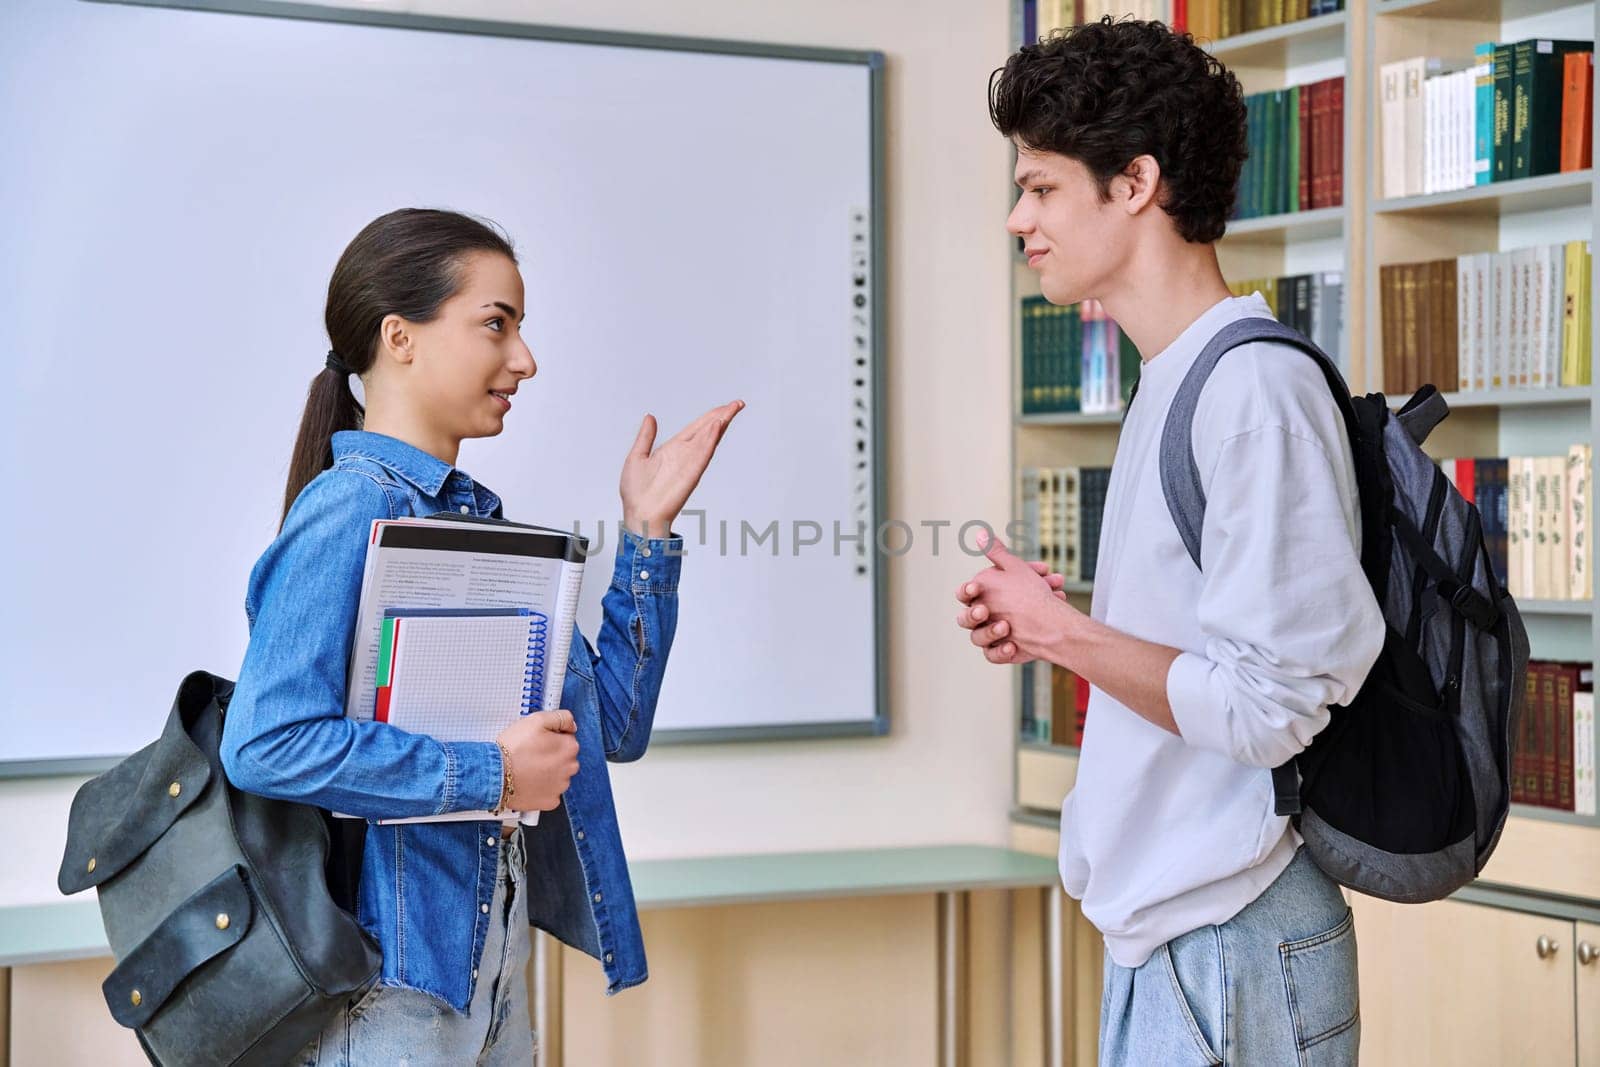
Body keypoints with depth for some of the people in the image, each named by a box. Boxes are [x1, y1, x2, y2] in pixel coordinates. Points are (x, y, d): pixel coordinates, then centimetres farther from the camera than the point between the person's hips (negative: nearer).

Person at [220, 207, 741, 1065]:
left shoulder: (479, 518, 11)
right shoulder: (349, 513, -14)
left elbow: (613, 726, 13)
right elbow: (265, 744, -26)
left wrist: (646, 529, 7)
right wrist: (487, 776, -20)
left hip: (493, 959, 8)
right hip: (388, 973, -8)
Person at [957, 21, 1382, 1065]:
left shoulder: (1255, 391, -19)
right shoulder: (1175, 385, 12)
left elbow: (1266, 706, -23)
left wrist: (1065, 633, -12)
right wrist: (1054, 626, 4)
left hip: (1231, 957, -9)